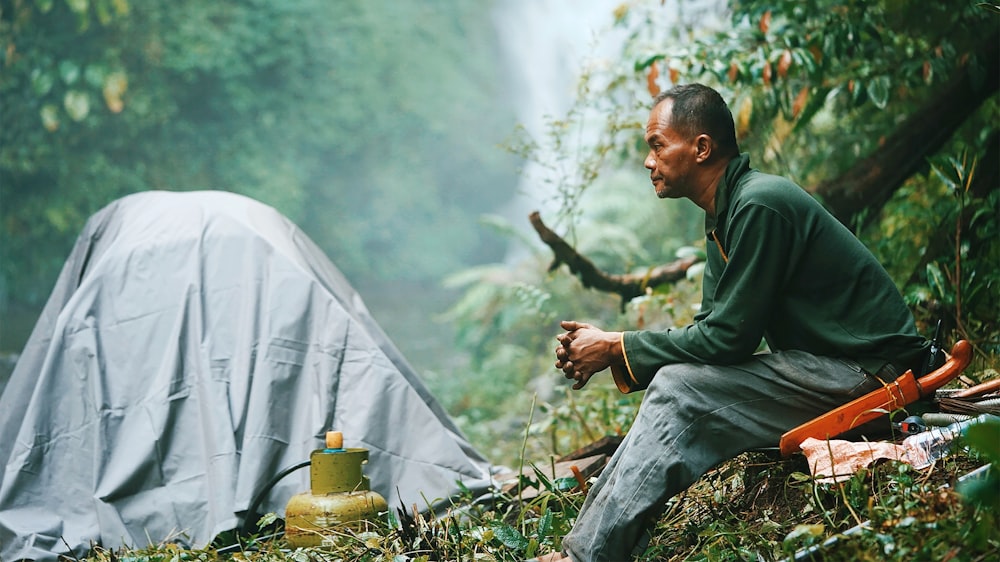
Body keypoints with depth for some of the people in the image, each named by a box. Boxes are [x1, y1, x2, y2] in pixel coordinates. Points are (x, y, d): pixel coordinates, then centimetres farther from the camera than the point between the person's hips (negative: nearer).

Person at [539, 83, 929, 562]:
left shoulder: (759, 206, -20)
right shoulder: (724, 214, 12)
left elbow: (727, 337, -20)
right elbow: (710, 331, 10)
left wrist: (615, 348, -11)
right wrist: (605, 346, -2)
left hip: (866, 374, -10)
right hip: (818, 364, 10)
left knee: (679, 392, -20)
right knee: (672, 388, 2)